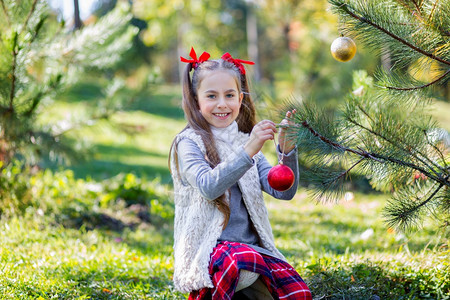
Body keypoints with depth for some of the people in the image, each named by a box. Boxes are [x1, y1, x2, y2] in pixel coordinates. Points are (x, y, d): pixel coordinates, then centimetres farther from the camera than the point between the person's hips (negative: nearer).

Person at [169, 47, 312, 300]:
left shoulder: (248, 142, 15)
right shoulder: (189, 142, -2)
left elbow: (283, 191, 3)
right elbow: (208, 187, -20)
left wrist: (287, 152, -14)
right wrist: (247, 152, -31)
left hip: (252, 245, 5)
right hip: (207, 248, -5)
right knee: (244, 259, -37)